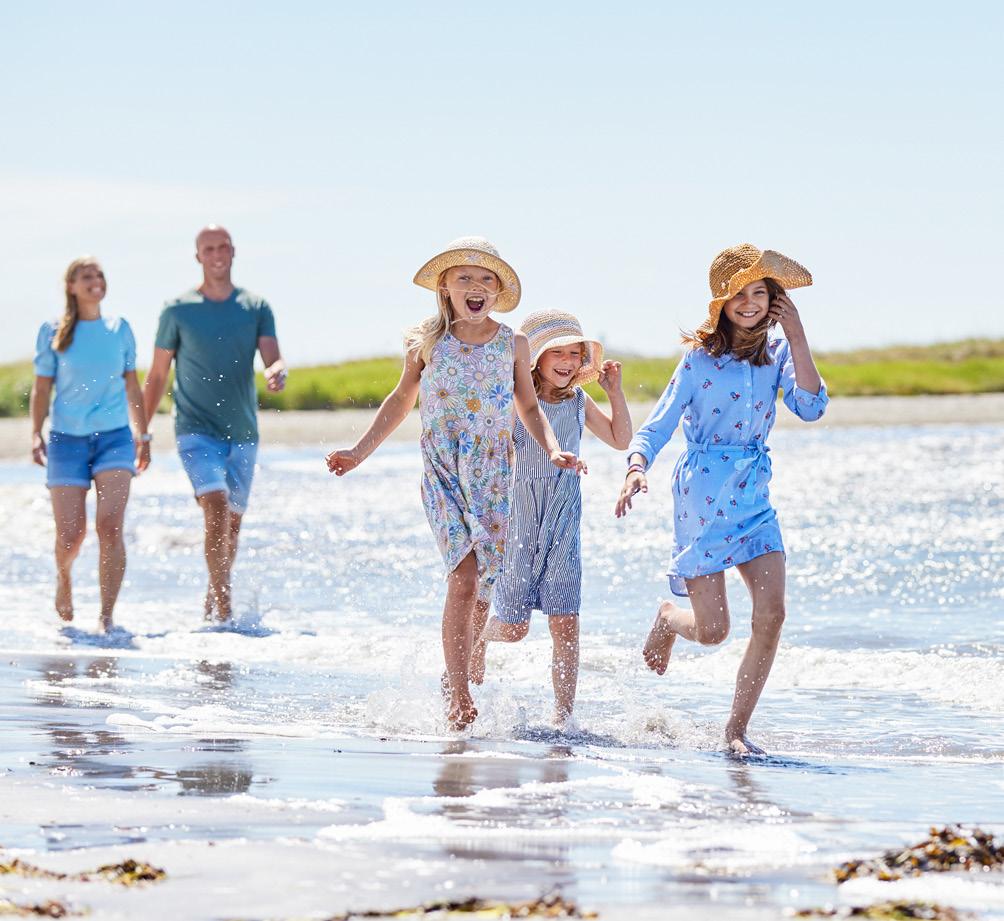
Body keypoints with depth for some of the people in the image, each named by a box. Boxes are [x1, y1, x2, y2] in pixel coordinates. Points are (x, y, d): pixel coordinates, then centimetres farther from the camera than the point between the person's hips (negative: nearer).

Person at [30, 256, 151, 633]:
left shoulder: (119, 329, 8)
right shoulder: (54, 333, 2)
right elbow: (41, 389, 3)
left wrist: (143, 436, 16)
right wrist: (36, 435, -8)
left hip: (114, 436, 1)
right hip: (67, 438, -1)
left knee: (110, 526, -16)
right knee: (70, 535, -3)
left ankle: (106, 617, -15)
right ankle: (64, 577, 32)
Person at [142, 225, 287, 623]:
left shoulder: (256, 308, 6)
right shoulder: (178, 310, 1)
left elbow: (274, 358, -4)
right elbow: (157, 376, 6)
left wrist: (277, 373, -29)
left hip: (242, 432, 3)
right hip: (196, 430, -3)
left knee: (232, 523, 9)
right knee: (217, 509, -21)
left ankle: (211, 604, 27)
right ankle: (223, 609, -23)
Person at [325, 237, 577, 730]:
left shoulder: (513, 344, 5)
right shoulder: (427, 343, 3)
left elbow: (529, 407, 14)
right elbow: (401, 401, 15)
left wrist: (552, 449, -3)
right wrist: (360, 451, 10)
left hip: (494, 475, 2)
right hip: (443, 475, -2)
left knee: (482, 585, 3)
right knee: (463, 578, -17)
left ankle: (455, 676, 26)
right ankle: (459, 695, -14)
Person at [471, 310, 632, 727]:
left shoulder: (578, 401, 4)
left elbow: (620, 439, 16)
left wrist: (615, 390, 6)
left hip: (564, 524, 3)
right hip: (519, 519, -3)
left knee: (565, 622, -6)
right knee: (515, 626, 6)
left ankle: (563, 716, -2)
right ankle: (480, 637, 42)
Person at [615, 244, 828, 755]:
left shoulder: (778, 353, 6)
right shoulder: (701, 356, -4)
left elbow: (811, 408, -10)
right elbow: (658, 424, -5)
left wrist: (797, 335, -10)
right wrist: (636, 467, -24)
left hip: (754, 496, 3)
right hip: (703, 492, -3)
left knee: (771, 614, -13)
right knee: (712, 631, -4)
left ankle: (736, 730, 0)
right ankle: (668, 620, 34)